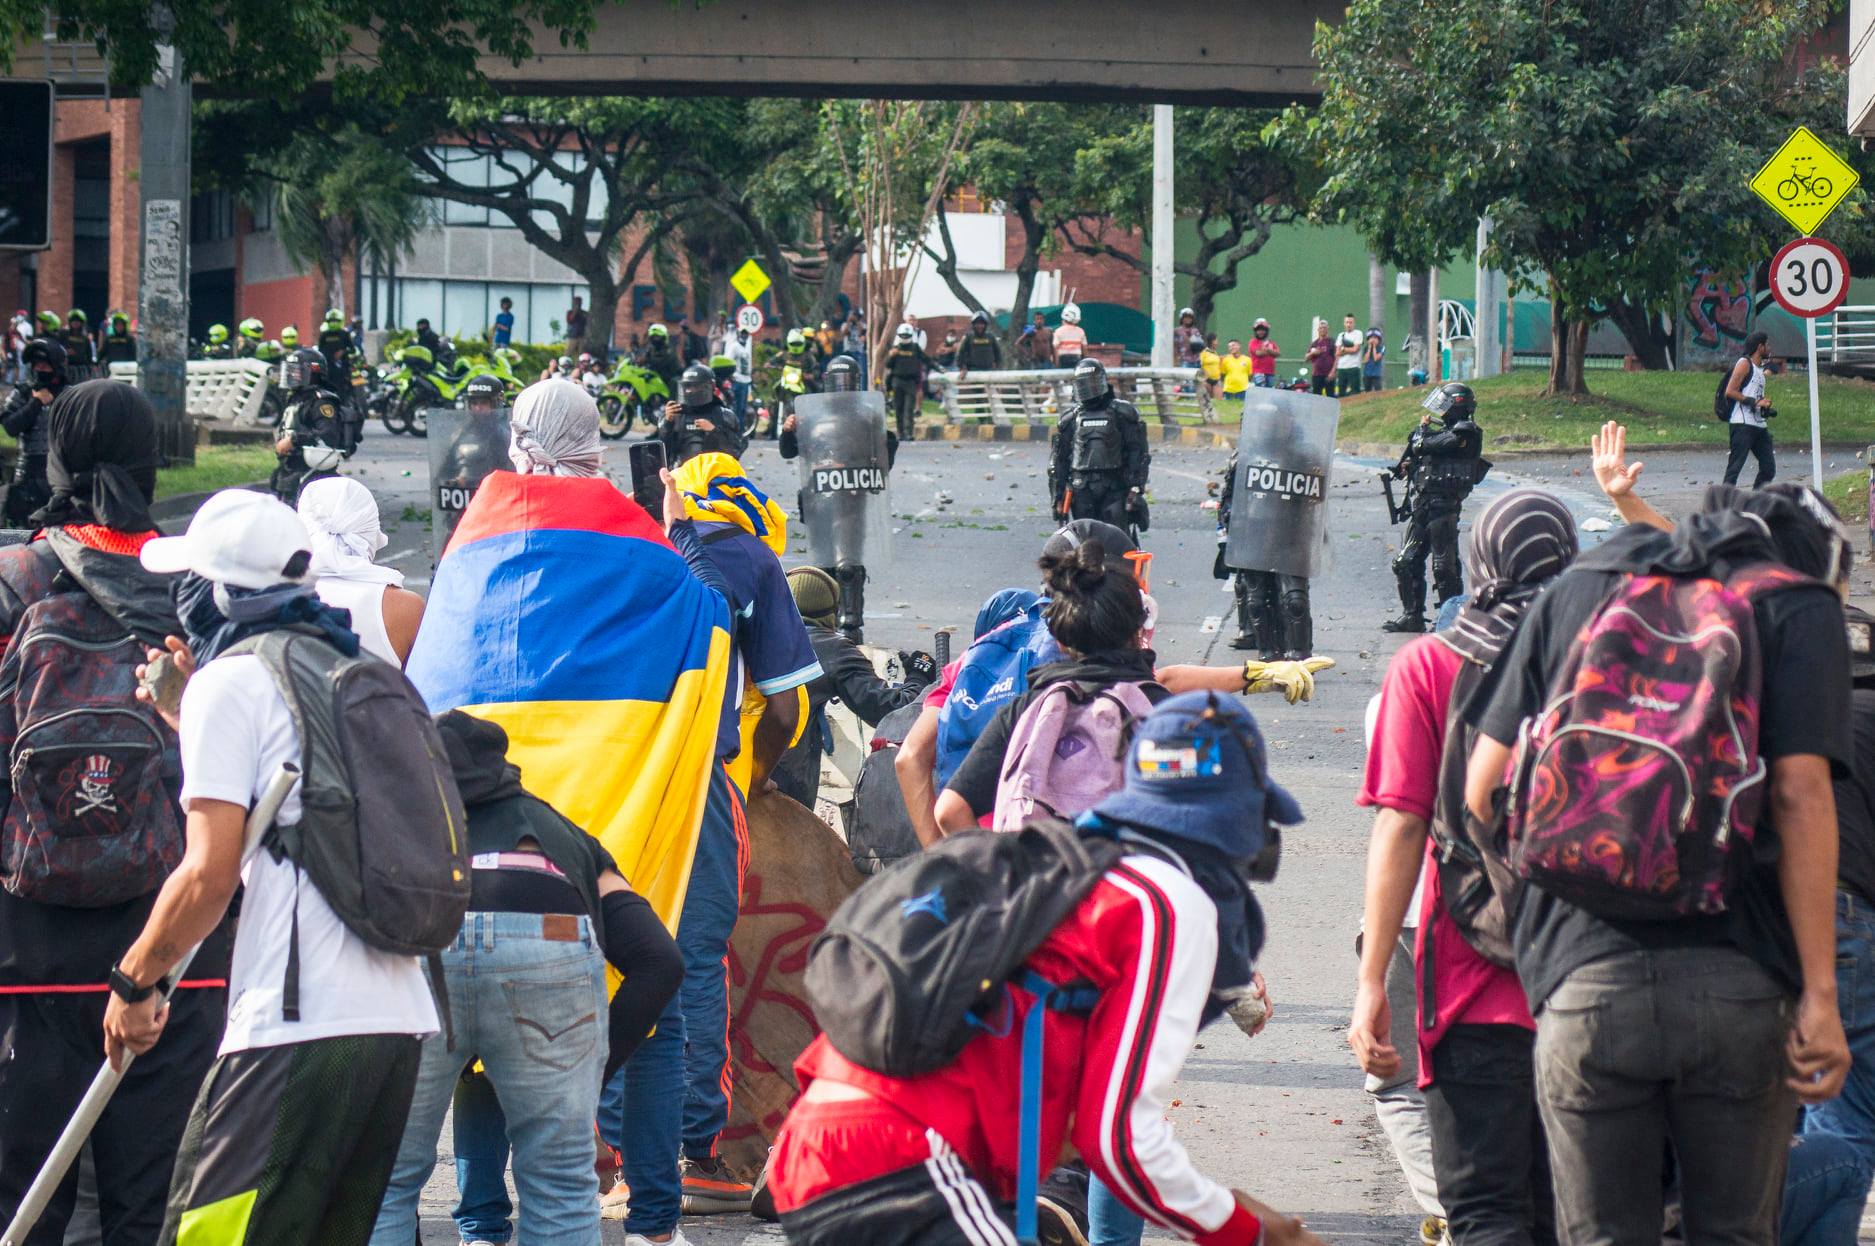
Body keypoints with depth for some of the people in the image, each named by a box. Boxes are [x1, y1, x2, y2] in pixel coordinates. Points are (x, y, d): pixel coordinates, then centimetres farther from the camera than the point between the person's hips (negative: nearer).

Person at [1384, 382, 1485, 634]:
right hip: (1423, 505, 10)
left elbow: (1423, 446, -19)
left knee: (1444, 565, -6)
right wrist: (1408, 465, 2)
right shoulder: (1447, 431, 18)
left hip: (1443, 507, -10)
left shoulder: (1464, 433, -13)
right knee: (1406, 562, 10)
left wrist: (1423, 427, 2)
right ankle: (1412, 615, 17)